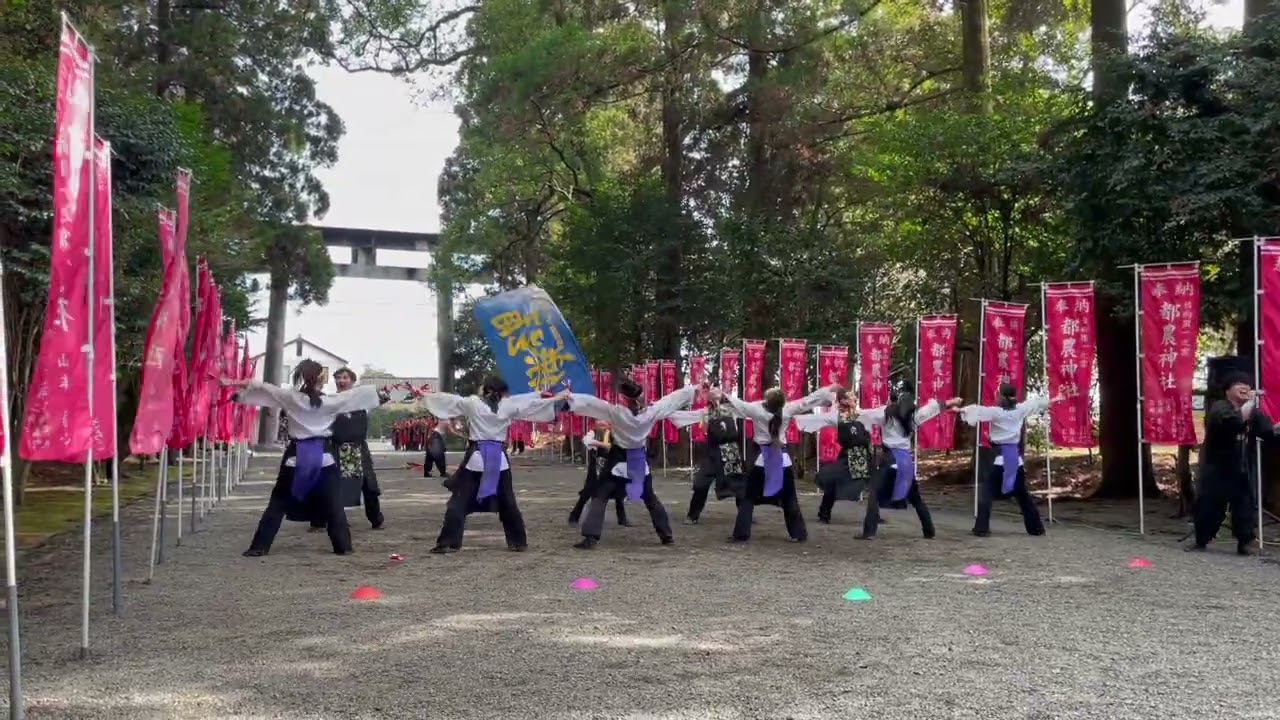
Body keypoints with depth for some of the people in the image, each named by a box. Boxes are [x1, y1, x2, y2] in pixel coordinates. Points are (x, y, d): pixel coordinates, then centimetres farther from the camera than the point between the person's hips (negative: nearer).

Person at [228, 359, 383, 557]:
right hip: (323, 456, 0)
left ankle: (259, 546, 4)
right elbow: (357, 394, 4)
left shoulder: (290, 397, -3)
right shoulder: (330, 401, -4)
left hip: (296, 456, 0)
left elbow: (263, 388, 4)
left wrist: (238, 385, 16)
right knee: (333, 504, 8)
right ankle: (343, 545, 7)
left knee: (278, 503, 7)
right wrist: (380, 392, 18)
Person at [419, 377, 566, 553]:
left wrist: (425, 395, 26)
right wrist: (558, 397, 20)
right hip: (498, 459, 2)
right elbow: (531, 403, 10)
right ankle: (518, 542, 19)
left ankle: (448, 543, -4)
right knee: (507, 503, 14)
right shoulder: (508, 406, 2)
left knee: (459, 502, 2)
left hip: (476, 458, -2)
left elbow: (448, 399, 10)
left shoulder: (472, 403, -1)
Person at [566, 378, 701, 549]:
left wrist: (569, 396, -16)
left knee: (599, 497, 0)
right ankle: (666, 535, 24)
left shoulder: (616, 412, -21)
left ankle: (591, 537, -12)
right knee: (650, 498, 21)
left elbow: (591, 402, -21)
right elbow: (672, 398, 1)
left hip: (619, 460, -4)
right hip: (640, 461, 4)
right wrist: (693, 389, 13)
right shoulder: (650, 412, -11)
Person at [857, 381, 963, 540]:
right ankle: (929, 531, 27)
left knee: (874, 494, -6)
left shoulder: (886, 412, -8)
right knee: (915, 498, 20)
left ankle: (868, 531, -18)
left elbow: (864, 416, -16)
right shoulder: (913, 413, 9)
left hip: (891, 458, -6)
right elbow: (933, 406, 23)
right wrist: (951, 402, 37)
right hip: (907, 459, 6)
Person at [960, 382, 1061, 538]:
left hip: (1000, 457, -6)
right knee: (1022, 494, 20)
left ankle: (982, 529, -11)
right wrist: (1051, 400, 42)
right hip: (1015, 457, 6)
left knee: (986, 493, -2)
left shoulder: (996, 412, -13)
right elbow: (1036, 402, 23)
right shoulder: (1020, 409, 4)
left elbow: (978, 410, -30)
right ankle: (1036, 527, 27)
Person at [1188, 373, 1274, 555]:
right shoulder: (1219, 408, -13)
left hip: (1241, 469, 5)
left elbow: (1269, 431, -3)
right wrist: (1252, 401, -29)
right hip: (1217, 469, -5)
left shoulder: (1253, 412, 8)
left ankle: (1244, 542, 10)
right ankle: (1201, 540, 17)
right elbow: (1235, 421, -34)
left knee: (1246, 505, 0)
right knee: (1209, 505, 2)